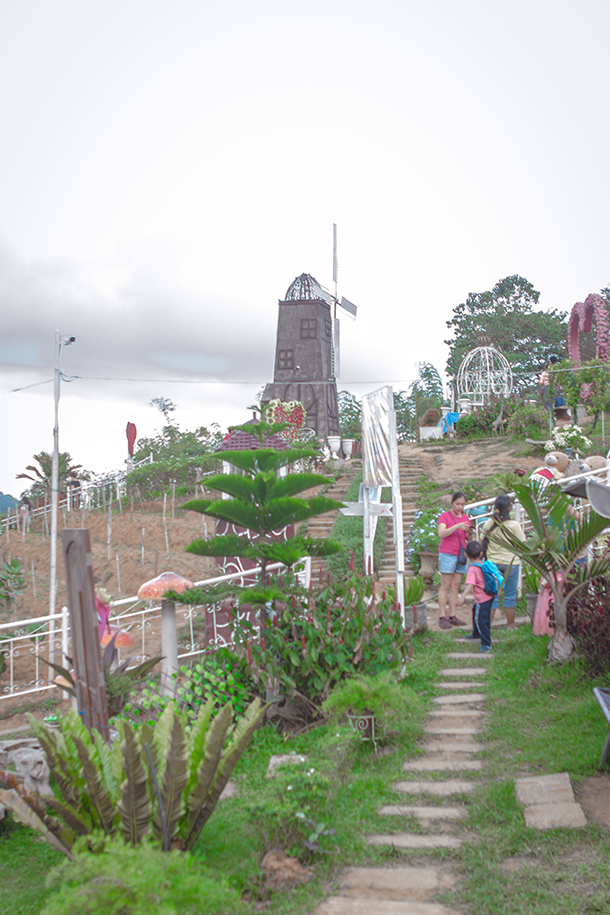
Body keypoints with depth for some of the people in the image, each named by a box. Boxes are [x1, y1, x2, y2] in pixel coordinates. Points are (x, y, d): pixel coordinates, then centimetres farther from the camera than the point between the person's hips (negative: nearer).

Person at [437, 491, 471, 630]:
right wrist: (456, 526, -30)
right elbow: (441, 534, -18)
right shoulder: (445, 516, -3)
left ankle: (452, 616, 7)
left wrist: (468, 532, -10)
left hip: (461, 555, 5)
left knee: (455, 586, 5)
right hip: (447, 554, -5)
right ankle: (442, 617, -5)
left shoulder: (465, 518, 13)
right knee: (445, 586, -5)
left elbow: (469, 539, 12)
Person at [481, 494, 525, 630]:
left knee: (492, 595, 10)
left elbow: (484, 541, 5)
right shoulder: (514, 525, -12)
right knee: (510, 595, 10)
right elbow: (522, 545, -6)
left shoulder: (489, 524, -5)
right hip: (510, 563, -2)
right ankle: (510, 625, 17)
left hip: (492, 562, 2)